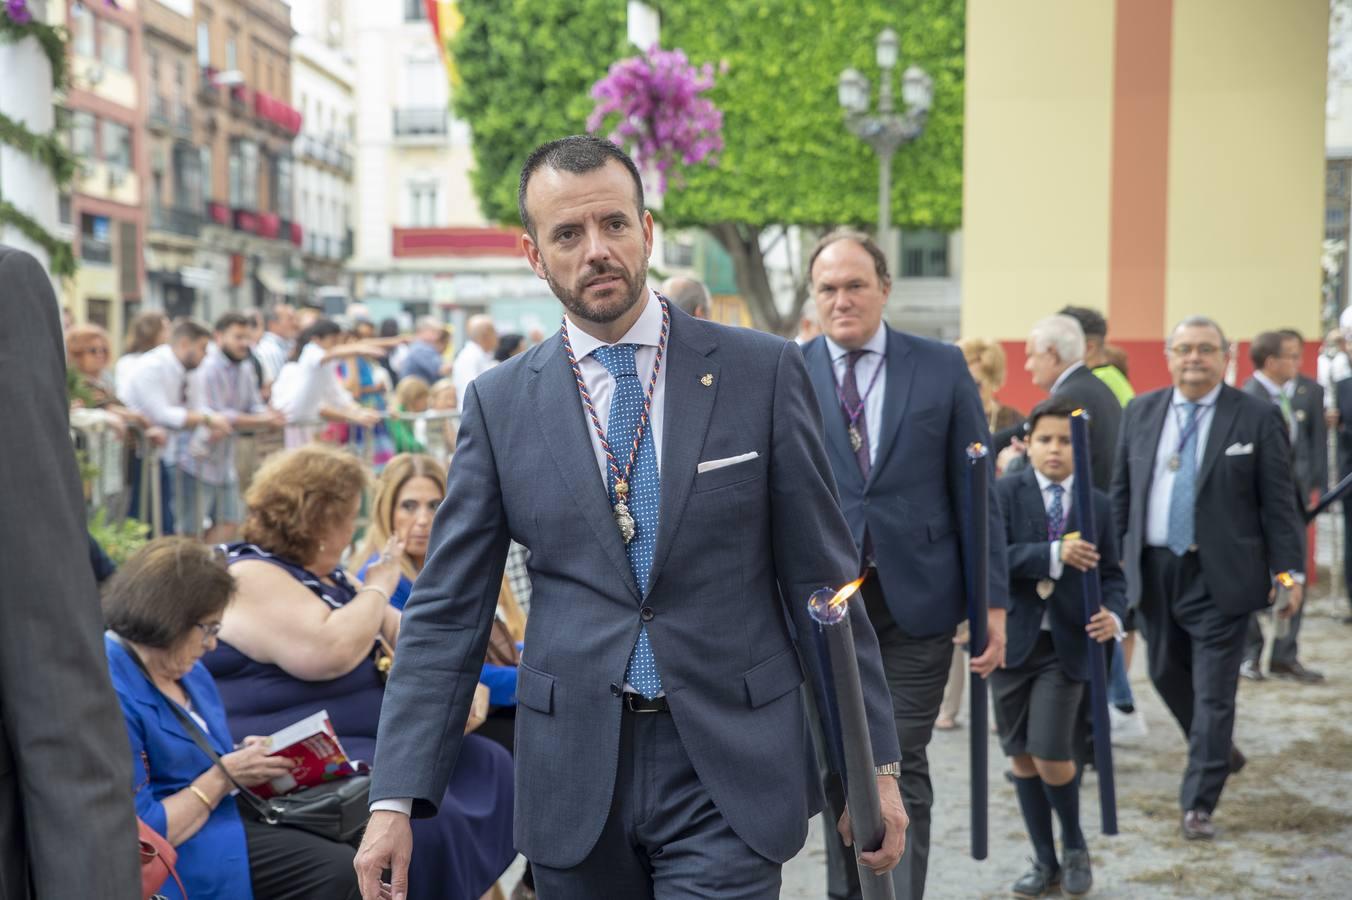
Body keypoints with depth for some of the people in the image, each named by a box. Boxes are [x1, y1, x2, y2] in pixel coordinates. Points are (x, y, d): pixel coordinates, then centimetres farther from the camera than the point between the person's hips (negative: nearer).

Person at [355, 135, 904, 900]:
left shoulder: (762, 371, -2)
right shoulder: (500, 402, 2)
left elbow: (821, 577, 1)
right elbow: (448, 610, 2)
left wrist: (876, 760, 0)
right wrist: (397, 799, -5)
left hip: (729, 774, -1)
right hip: (573, 777, 2)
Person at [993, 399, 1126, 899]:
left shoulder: (1097, 505, 5)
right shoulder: (1005, 492, -2)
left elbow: (1110, 575, 6)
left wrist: (1114, 615, -14)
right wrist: (1054, 554, -24)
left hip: (1066, 645, 0)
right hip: (1012, 641, 0)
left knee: (1051, 756, -8)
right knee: (1021, 758, 8)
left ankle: (1075, 845, 21)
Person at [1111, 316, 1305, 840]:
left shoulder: (1257, 418, -4)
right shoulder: (1141, 412, 7)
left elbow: (1278, 501, -3)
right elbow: (1122, 491, 11)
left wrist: (1289, 571, -7)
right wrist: (1113, 555, 8)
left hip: (1220, 576, -4)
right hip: (1152, 570, 4)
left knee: (1213, 692, -2)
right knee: (1166, 674, 15)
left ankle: (1198, 804, 6)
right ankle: (1220, 753, 41)